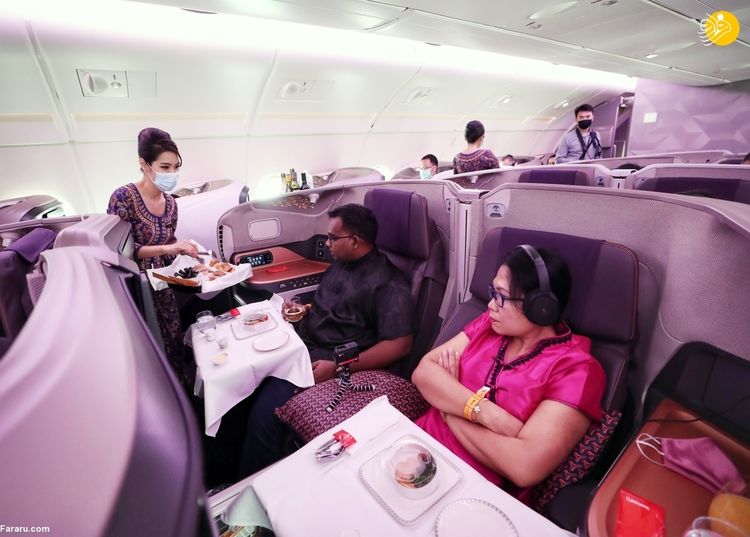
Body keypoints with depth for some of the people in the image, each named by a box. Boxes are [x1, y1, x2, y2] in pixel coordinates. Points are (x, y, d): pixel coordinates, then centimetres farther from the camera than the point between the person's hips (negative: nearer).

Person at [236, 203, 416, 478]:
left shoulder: (388, 284, -15)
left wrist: (337, 367, -22)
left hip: (331, 363, -8)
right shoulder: (341, 263, 12)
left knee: (264, 411, -23)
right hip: (302, 345, 9)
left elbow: (399, 345, -19)